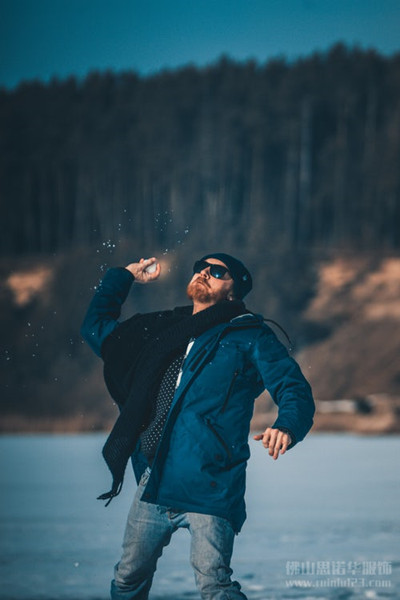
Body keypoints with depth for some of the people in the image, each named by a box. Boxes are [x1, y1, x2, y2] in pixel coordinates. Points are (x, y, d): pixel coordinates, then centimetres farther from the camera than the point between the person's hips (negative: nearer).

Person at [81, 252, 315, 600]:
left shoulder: (248, 337, 5)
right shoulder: (163, 330, 19)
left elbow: (294, 390, -4)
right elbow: (97, 327, 33)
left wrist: (286, 427, -25)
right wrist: (125, 276, 28)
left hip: (208, 488, -5)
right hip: (154, 482, 5)